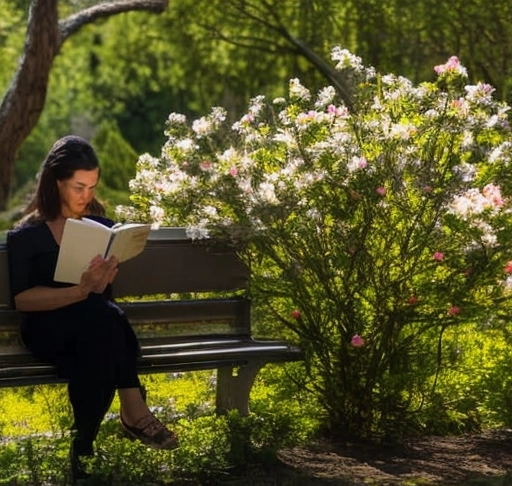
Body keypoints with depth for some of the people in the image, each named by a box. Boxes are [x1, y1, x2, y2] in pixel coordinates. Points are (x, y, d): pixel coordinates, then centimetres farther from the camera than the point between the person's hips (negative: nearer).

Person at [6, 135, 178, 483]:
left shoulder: (102, 227, 13)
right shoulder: (27, 235, 3)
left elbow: (103, 293, 6)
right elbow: (22, 299, -5)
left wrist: (95, 286, -20)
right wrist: (79, 292, -20)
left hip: (93, 328, 3)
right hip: (47, 331, -3)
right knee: (101, 316, -37)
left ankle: (84, 450, -35)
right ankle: (133, 412, -36)